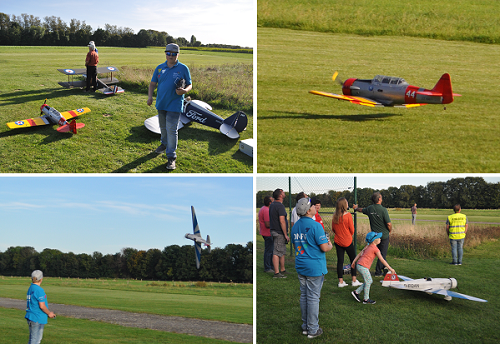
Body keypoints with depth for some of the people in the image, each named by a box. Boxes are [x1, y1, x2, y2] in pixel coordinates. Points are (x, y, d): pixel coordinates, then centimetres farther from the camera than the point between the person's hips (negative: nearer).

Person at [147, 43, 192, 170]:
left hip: (174, 105, -5)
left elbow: (189, 85, 0)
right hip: (161, 103, 5)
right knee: (163, 127, 21)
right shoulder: (160, 68, 7)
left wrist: (185, 90, -23)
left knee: (171, 130, -10)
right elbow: (153, 83, 10)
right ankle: (164, 143, 47)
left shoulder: (183, 68, -3)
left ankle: (171, 157, -5)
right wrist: (150, 96, -6)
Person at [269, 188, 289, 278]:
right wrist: (286, 235, -18)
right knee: (277, 253, -7)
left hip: (274, 230, 10)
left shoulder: (272, 205, 13)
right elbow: (282, 221, -22)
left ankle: (283, 270, 26)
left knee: (282, 252, 18)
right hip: (279, 233, -10)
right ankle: (276, 273, -6)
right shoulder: (280, 206, -17)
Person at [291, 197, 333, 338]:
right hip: (315, 267, -7)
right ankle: (313, 330, 8)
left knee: (304, 296, 15)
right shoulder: (315, 226, -18)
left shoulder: (295, 226, 7)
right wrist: (330, 245, 5)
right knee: (313, 298, 0)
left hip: (300, 267, 7)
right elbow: (324, 248, -18)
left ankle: (305, 326, 24)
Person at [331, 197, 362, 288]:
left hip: (338, 241, 4)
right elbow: (352, 230, -8)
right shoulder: (348, 215, -16)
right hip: (347, 241, -4)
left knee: (340, 261, 8)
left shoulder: (335, 216, -3)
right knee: (353, 260, 10)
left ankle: (341, 281, 10)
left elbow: (333, 229, 7)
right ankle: (354, 281, 12)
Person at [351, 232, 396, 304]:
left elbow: (359, 254, 18)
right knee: (368, 282, 0)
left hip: (359, 265, 9)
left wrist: (354, 262, 22)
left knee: (369, 281, 15)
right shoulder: (375, 249, -11)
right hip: (363, 266, -9)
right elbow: (382, 260, -13)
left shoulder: (368, 246, 16)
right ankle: (366, 299, 7)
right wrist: (390, 269, -10)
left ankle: (356, 292, 18)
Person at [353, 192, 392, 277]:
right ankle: (378, 272, 8)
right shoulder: (383, 210, -20)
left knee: (382, 253, 20)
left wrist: (356, 208, 42)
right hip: (384, 235, -5)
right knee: (382, 254, 5)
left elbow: (362, 210, 20)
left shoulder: (370, 208, -3)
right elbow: (389, 224, -21)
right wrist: (390, 230, 1)